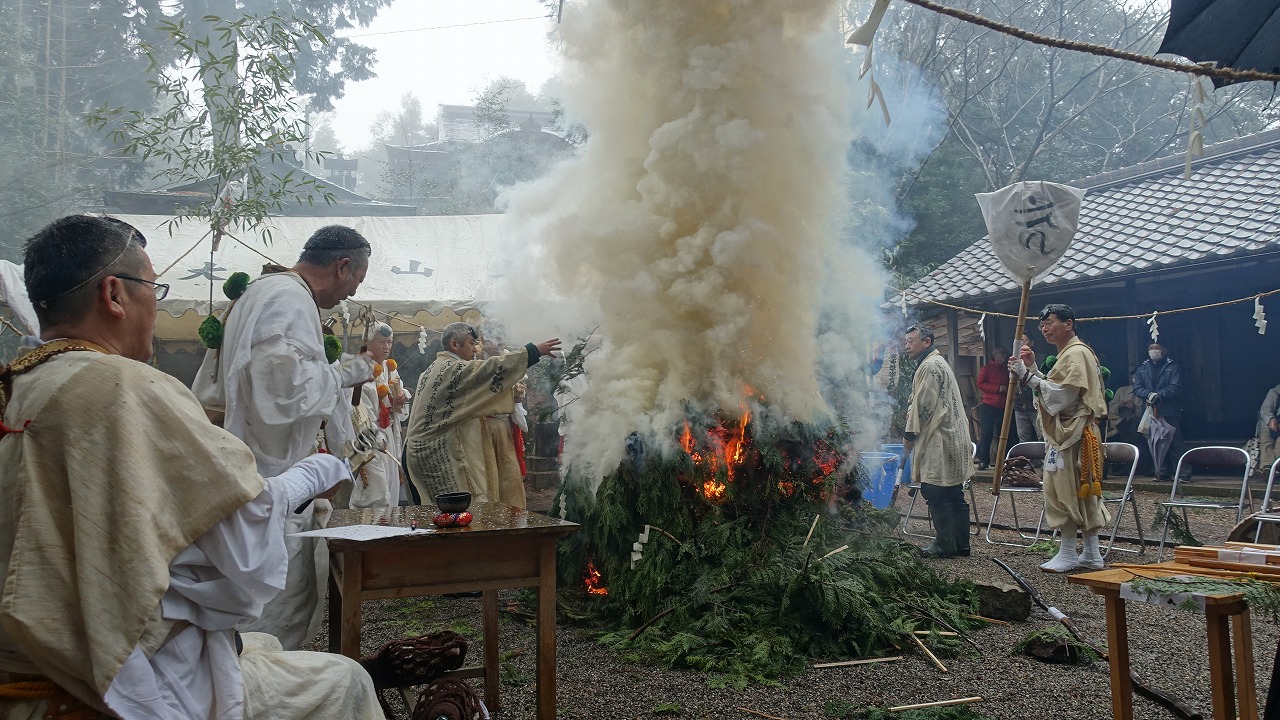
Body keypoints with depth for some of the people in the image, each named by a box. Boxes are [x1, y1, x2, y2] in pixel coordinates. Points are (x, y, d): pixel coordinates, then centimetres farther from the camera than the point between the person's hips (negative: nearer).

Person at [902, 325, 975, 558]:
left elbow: (924, 405, -17)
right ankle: (960, 544, 16)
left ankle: (945, 544, -2)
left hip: (938, 441, -11)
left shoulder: (929, 367, -13)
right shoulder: (938, 363, 21)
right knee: (953, 494, 12)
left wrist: (910, 434, -10)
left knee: (936, 494, -6)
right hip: (952, 439, 11)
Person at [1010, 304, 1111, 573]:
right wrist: (1032, 368, 9)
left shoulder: (1076, 354, -13)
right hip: (1067, 432, 11)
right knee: (1084, 492, 12)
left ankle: (1068, 554, -1)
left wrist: (1027, 376, -20)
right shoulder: (1070, 353, 20)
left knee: (1064, 490, -6)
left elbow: (1061, 395, -22)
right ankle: (1092, 554, 17)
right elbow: (1053, 390, 20)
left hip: (1072, 433, -11)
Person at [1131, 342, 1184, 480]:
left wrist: (1159, 394, -20)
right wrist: (1149, 394, -13)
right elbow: (1137, 388, 6)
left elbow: (1175, 387, -7)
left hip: (1170, 412, -4)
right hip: (1150, 411, 4)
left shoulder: (1173, 367, 4)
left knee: (1175, 443, -5)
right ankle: (1162, 472, 10)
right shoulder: (1142, 369, 15)